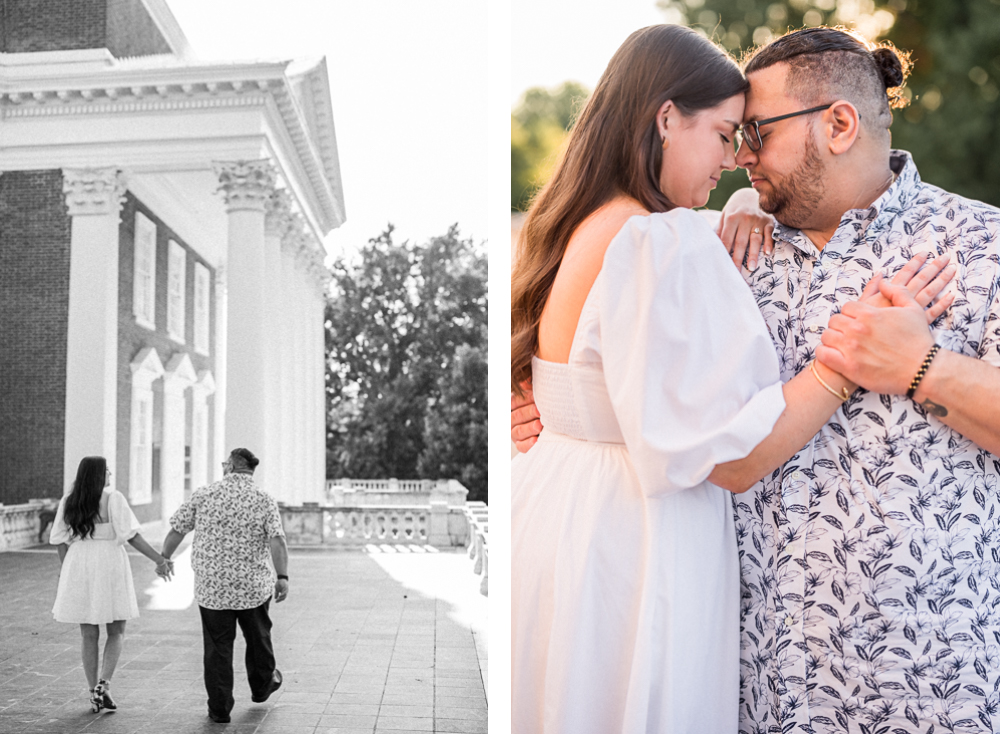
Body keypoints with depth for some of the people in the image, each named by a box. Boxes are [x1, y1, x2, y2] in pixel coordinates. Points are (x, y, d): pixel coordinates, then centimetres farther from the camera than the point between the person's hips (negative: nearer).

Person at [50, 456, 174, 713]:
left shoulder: (68, 502, 2)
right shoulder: (113, 498, -9)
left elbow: (61, 540, 5)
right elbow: (131, 535, -14)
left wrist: (64, 573, 16)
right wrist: (159, 559, -11)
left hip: (79, 567, 3)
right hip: (110, 566, -3)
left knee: (89, 635, 11)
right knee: (116, 632, 11)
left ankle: (94, 695, 12)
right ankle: (103, 684, -7)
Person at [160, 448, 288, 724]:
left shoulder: (203, 495, -3)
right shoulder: (264, 499, -5)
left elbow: (176, 530, 2)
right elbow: (277, 540, -17)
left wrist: (163, 559, 17)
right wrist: (282, 576, -19)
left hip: (211, 587, 0)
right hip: (254, 586, 1)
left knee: (218, 647, 10)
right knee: (257, 637, 22)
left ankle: (219, 708, 12)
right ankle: (261, 687, 41)